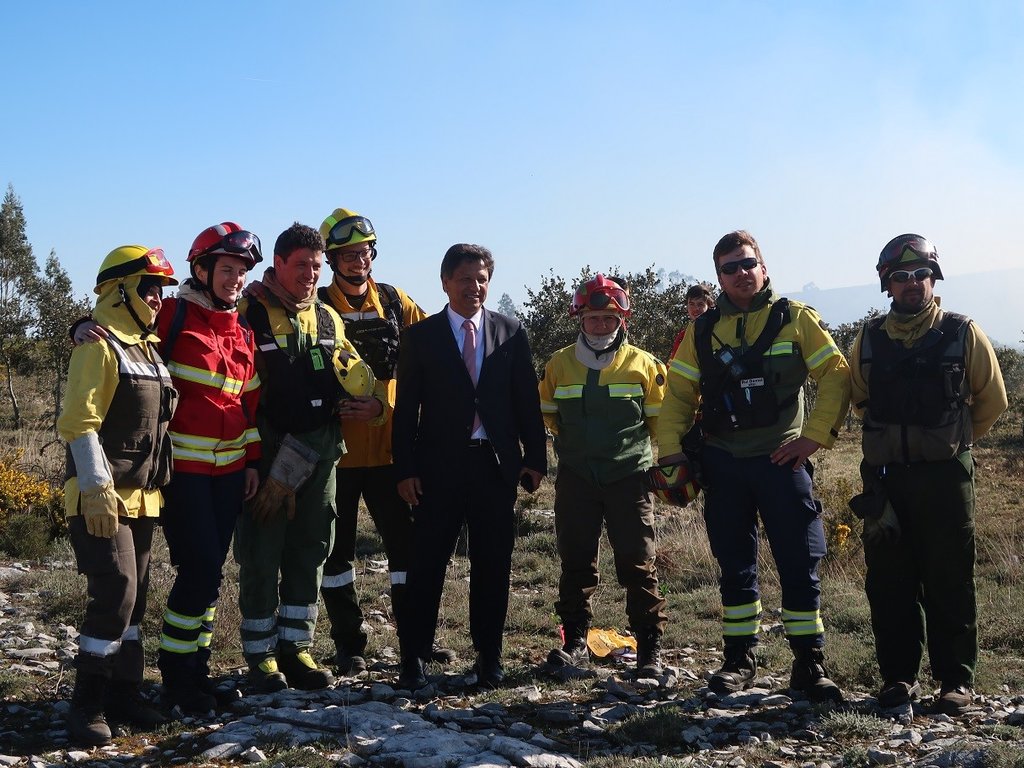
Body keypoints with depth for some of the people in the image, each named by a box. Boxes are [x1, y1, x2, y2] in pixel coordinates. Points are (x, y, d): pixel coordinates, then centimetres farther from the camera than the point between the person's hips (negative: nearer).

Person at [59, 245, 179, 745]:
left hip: (142, 497, 9)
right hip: (102, 498, -9)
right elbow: (79, 422, -18)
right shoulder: (99, 347, -11)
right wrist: (98, 489, -23)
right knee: (115, 594, -12)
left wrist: (159, 484, 19)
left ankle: (123, 694, 21)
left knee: (133, 597, 12)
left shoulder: (149, 349, 16)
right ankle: (87, 705, -1)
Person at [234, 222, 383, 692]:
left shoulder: (328, 319, 11)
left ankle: (295, 648, 21)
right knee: (261, 558, 1)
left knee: (309, 555, 10)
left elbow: (350, 374, 17)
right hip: (266, 457, -5)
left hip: (319, 458, 5)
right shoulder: (247, 314, -6)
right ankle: (261, 655, 13)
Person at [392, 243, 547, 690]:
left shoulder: (510, 333, 8)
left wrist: (535, 458, 2)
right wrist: (405, 469, -5)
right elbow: (406, 407, 1)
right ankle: (414, 658, 10)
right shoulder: (420, 336, 3)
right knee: (427, 564, 0)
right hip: (439, 465, -1)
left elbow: (527, 400, 8)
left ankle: (489, 657, 20)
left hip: (496, 464, 2)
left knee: (493, 564, 8)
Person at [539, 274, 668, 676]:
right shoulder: (558, 365, 5)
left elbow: (662, 419, 8)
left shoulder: (644, 365, 0)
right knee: (576, 563, 9)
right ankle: (574, 639, 20)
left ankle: (650, 647, 10)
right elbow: (546, 416, 18)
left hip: (629, 478, -2)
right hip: (575, 480, 2)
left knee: (638, 565, 1)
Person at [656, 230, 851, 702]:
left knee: (800, 563, -2)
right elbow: (678, 393, 10)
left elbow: (836, 376, -2)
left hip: (781, 460, -2)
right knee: (734, 566, 10)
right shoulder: (704, 330, 9)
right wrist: (670, 450, -1)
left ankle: (809, 666, 8)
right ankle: (739, 660, 21)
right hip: (722, 464, 3)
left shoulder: (794, 319, 1)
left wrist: (815, 436, -9)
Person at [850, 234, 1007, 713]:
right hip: (884, 478, 3)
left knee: (949, 582, 2)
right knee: (888, 582, 6)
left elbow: (991, 400, 10)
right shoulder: (868, 341, 6)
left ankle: (956, 678, 13)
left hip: (945, 477, -2)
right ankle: (898, 675, 18)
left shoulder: (963, 335, 0)